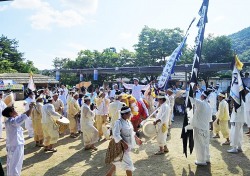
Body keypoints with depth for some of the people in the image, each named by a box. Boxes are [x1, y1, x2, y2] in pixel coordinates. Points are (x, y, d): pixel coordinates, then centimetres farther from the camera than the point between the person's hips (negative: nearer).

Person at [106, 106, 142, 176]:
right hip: (122, 146, -9)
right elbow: (116, 135, -29)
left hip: (127, 145, 9)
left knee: (118, 161, 21)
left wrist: (137, 139, 19)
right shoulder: (119, 122, -22)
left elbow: (131, 132, 19)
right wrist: (124, 143, -33)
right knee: (128, 164, 0)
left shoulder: (128, 121, 5)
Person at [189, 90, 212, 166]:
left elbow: (191, 98, -14)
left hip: (199, 127, -8)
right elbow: (209, 118, 13)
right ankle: (207, 159, 30)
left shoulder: (200, 103, -18)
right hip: (206, 127, 8)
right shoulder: (209, 106, 7)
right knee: (205, 144, 18)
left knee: (199, 144, 2)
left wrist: (193, 90, -3)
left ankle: (201, 161, 9)